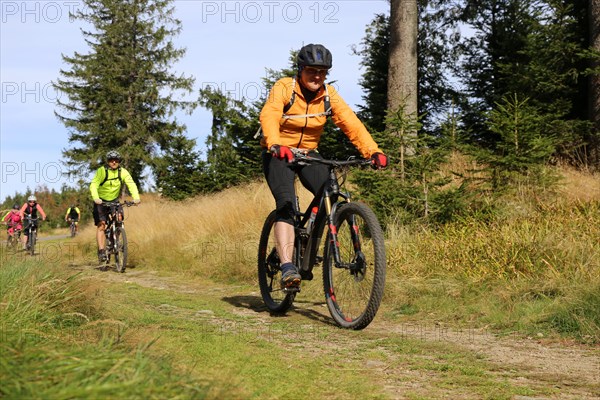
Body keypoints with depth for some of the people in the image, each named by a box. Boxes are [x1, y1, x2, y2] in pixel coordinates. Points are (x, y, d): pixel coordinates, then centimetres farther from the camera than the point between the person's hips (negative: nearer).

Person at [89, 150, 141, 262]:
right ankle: (101, 251, -14)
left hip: (114, 200, 3)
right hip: (101, 201, -3)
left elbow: (131, 184, -20)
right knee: (101, 225, -13)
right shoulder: (102, 171, -17)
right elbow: (93, 185, -27)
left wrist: (136, 197, -38)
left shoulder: (123, 172, -9)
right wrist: (96, 198, -46)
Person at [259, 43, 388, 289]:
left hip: (308, 154, 4)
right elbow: (268, 116, -32)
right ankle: (287, 266, -30)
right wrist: (276, 145, -52)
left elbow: (351, 123, -15)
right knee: (286, 203, -25)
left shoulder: (329, 95, -4)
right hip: (279, 155, -4)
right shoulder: (284, 88, -15)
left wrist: (373, 151, -31)